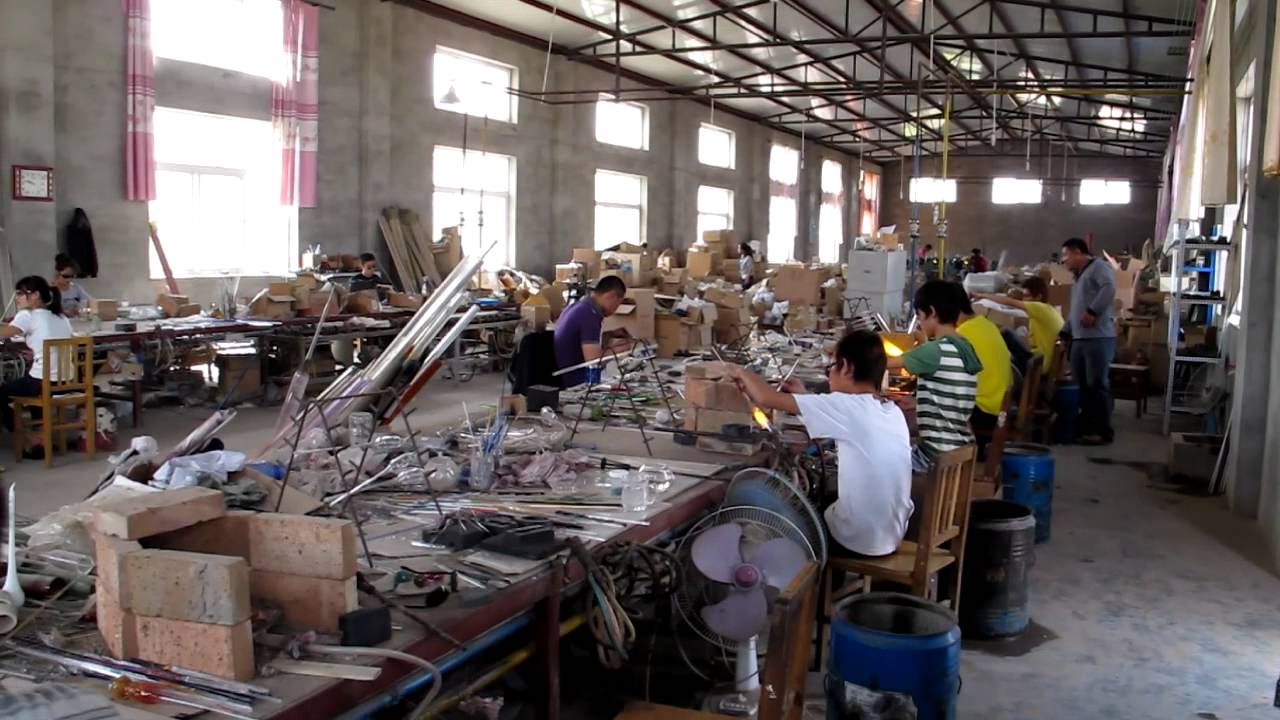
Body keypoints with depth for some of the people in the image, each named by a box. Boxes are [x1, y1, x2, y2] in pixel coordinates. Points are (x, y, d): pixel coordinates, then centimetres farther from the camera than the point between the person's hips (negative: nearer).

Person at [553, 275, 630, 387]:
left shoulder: (581, 306, 8)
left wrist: (610, 334, 17)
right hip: (572, 382, -9)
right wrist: (612, 345, -9)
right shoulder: (590, 315, -20)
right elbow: (593, 361, -25)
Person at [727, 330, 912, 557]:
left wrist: (743, 373, 2)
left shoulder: (849, 407, -18)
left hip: (858, 541, -7)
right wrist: (806, 398, 19)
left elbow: (767, 399, -15)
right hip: (892, 534, 7)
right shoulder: (894, 413, 2)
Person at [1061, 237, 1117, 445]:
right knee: (1082, 385, 9)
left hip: (1098, 338, -9)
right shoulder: (1079, 277, 25)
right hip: (1079, 339, 10)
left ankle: (1104, 432, -2)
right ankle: (1086, 428, 16)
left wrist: (1092, 311, -22)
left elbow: (1109, 289, -24)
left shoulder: (1098, 268, -5)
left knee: (1097, 385, -7)